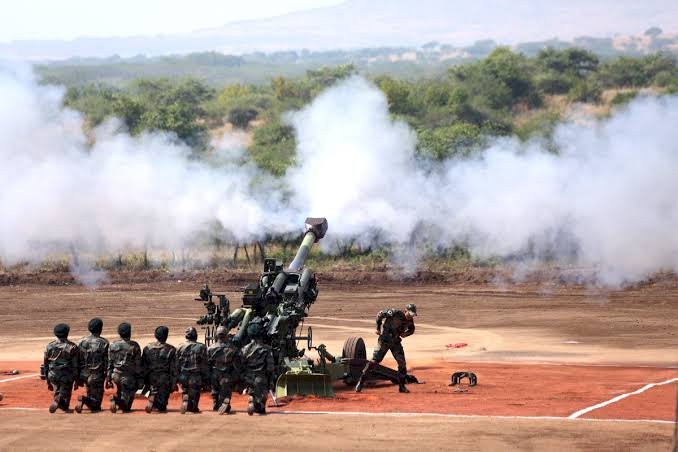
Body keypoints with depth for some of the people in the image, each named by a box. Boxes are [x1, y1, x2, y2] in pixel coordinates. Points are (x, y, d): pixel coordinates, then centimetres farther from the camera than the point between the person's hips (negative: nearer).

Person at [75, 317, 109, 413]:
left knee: (91, 395, 28)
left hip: (84, 374, 5)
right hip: (97, 375, -5)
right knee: (96, 401, -2)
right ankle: (84, 400, -27)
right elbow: (107, 362, -10)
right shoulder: (103, 343, -11)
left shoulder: (82, 342, 2)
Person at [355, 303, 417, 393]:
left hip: (396, 342, 5)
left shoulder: (410, 321, -4)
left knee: (402, 363, -2)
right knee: (374, 360, -7)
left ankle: (402, 386, 10)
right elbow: (380, 314, -14)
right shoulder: (395, 313, -22)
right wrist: (378, 328, -10)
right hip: (384, 340, -5)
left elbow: (411, 329, 18)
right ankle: (361, 382, -1)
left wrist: (405, 333, -4)